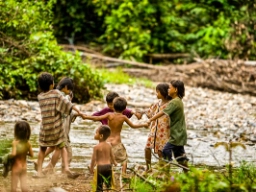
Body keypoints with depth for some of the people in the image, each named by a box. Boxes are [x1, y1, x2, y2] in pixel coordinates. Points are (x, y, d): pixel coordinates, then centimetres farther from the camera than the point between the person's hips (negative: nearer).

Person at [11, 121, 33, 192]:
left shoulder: (15, 142, -22)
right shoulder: (28, 143, -8)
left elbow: (13, 154, -33)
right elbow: (31, 154, -2)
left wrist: (9, 156, -14)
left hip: (16, 167, -4)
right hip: (24, 166, 5)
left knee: (14, 185, 6)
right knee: (24, 184, 10)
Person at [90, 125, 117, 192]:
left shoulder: (96, 147, -11)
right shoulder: (109, 145, 5)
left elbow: (94, 158, -12)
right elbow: (111, 156, 16)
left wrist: (91, 168, 0)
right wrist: (114, 162, 36)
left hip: (100, 167, -4)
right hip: (108, 166, 4)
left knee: (99, 185, 2)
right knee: (109, 184, 12)